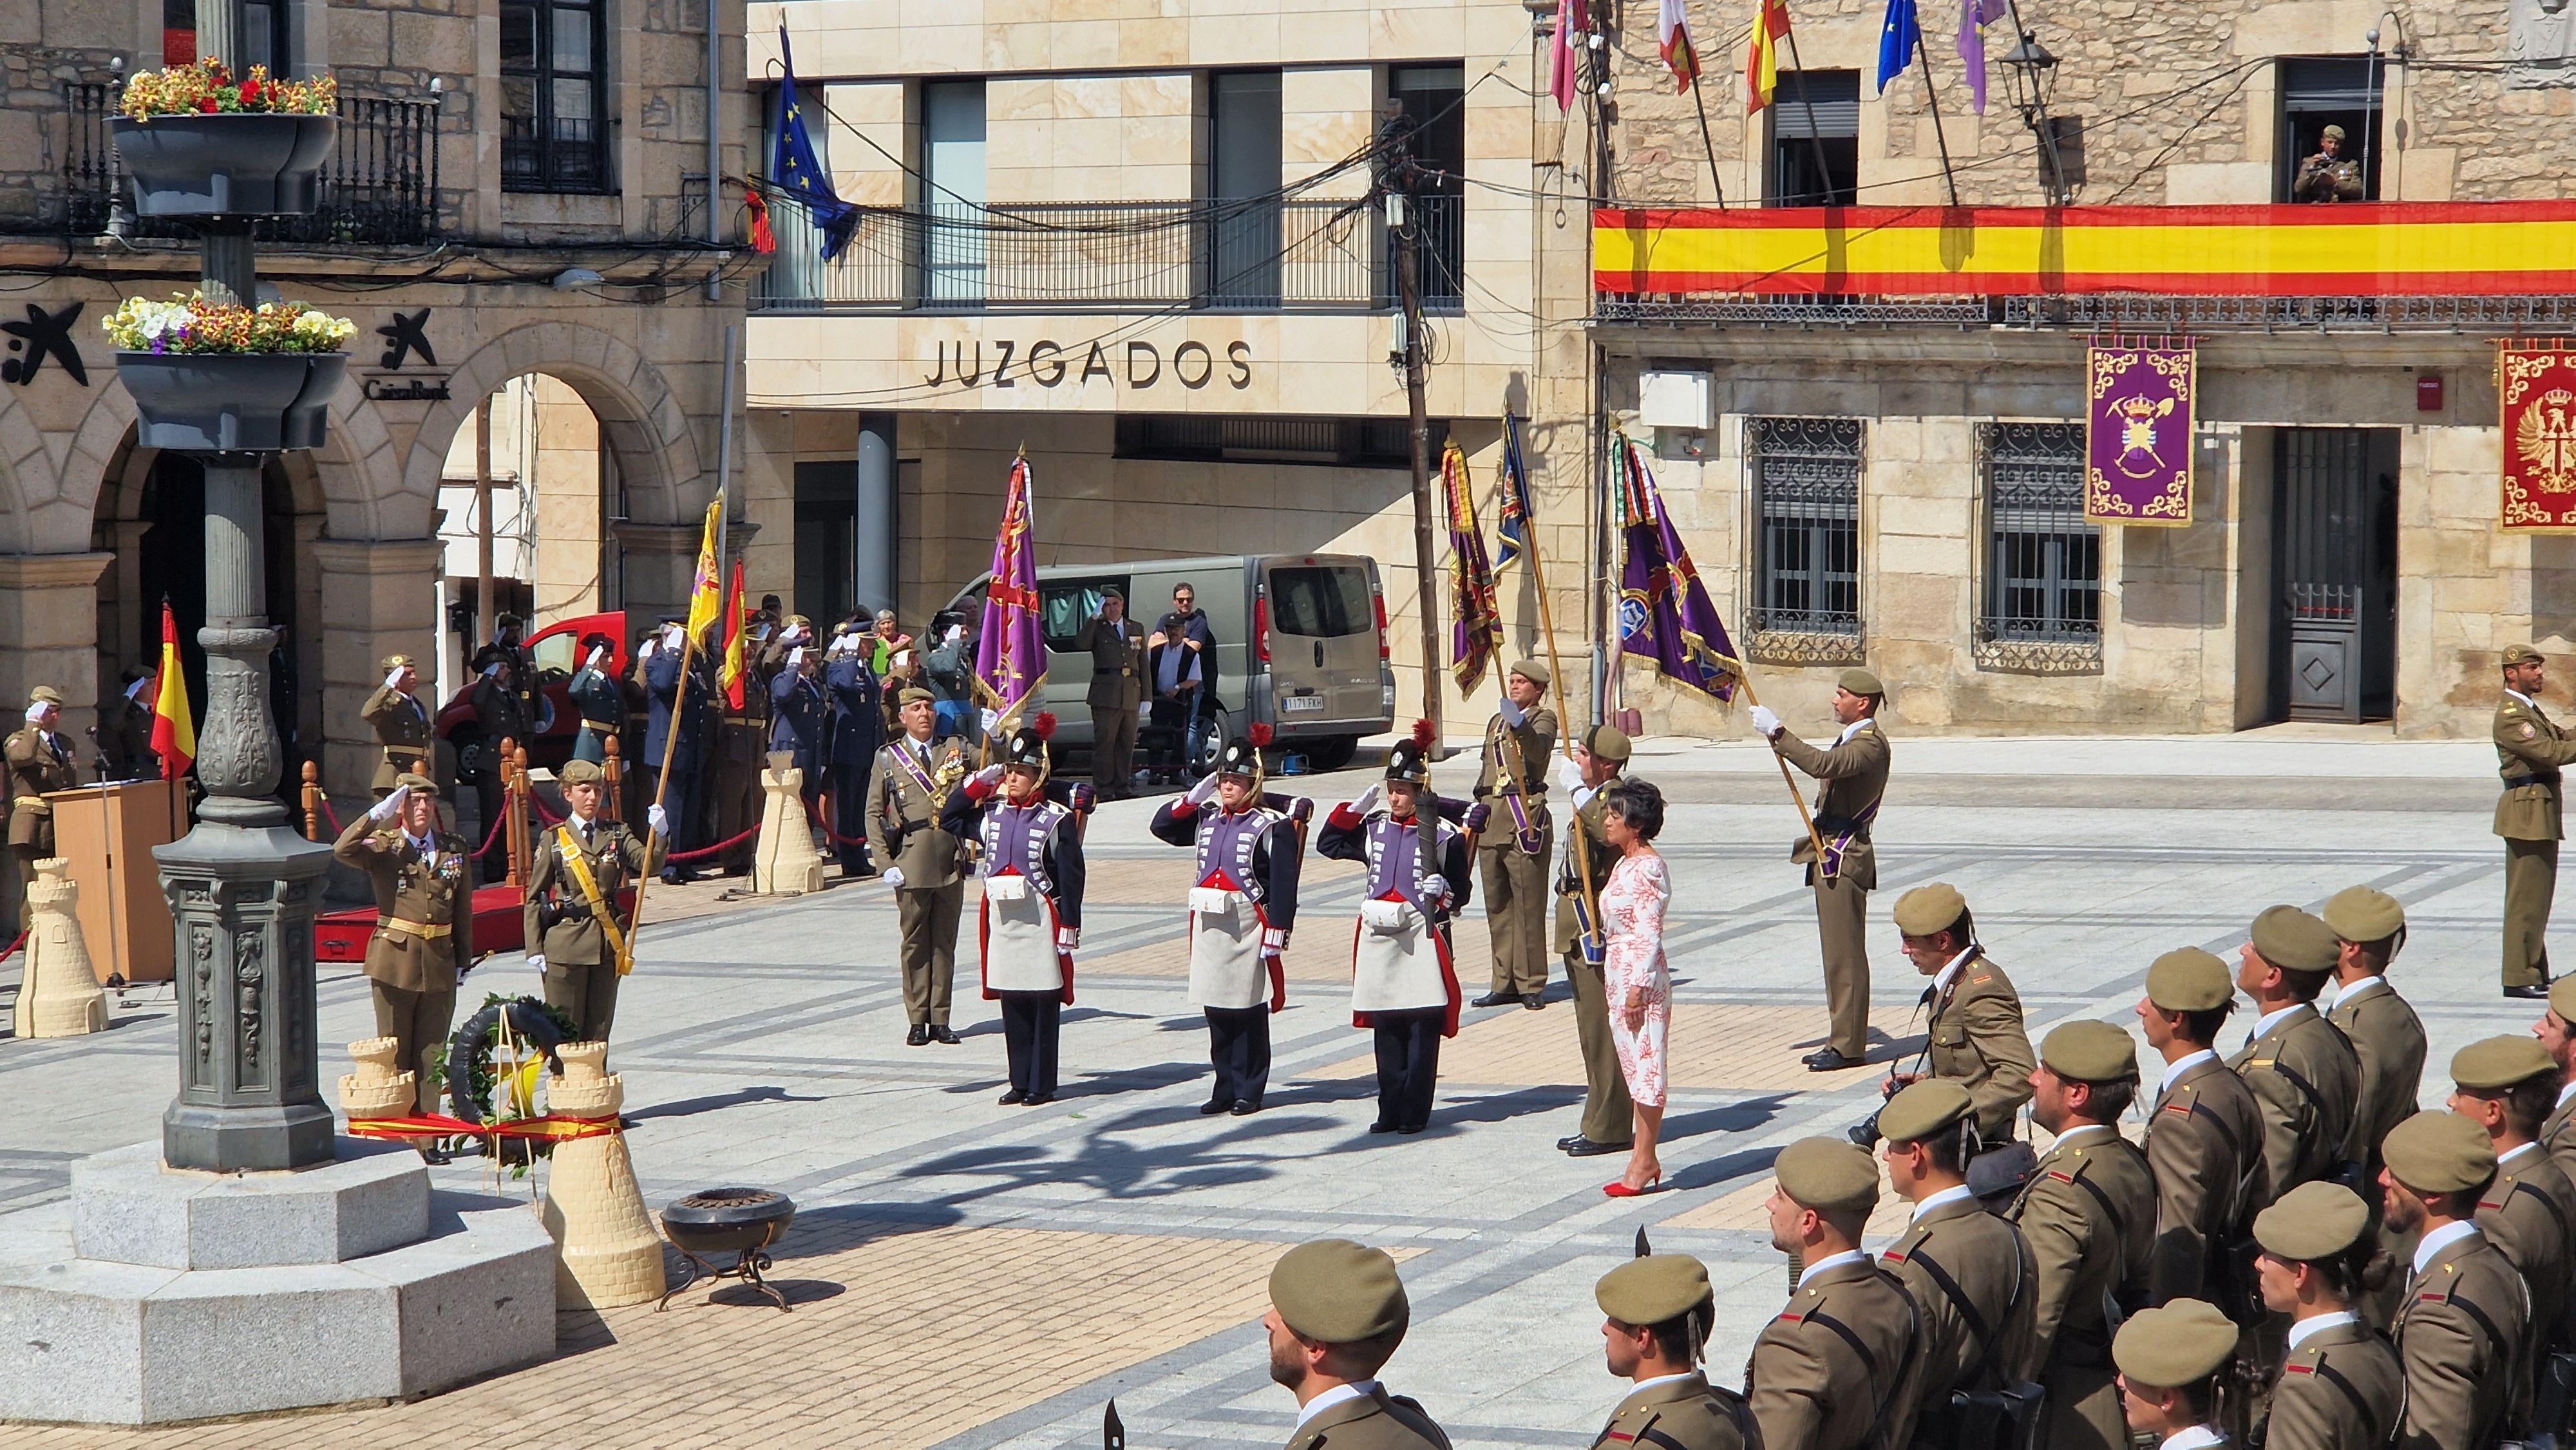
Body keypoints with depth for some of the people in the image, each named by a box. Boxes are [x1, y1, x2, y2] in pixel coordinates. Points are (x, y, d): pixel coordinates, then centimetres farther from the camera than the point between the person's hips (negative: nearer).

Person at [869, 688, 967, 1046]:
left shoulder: (955, 749, 12)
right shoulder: (888, 758, 7)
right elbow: (874, 814, 7)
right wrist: (886, 862, -2)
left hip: (951, 859, 2)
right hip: (911, 862, -2)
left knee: (945, 942, 5)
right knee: (915, 942, 1)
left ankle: (940, 1020, 10)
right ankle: (917, 1021, 7)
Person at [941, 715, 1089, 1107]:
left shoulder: (1057, 819, -6)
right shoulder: (992, 814, 9)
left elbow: (1071, 878, -7)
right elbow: (949, 820, 21)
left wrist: (1069, 927, -11)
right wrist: (976, 783, 9)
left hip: (1040, 921, -5)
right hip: (1001, 918, 5)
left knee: (1043, 1004, 0)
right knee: (1011, 1004, 8)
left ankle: (1042, 1085, 5)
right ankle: (1020, 1082, 15)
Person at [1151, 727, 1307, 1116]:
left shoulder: (1272, 826, -7)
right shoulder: (1206, 819, 12)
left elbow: (1284, 883, -10)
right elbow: (1160, 826, 16)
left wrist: (1276, 935, -16)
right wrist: (1194, 797, 4)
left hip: (1249, 928, -6)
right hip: (1208, 925, 6)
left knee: (1248, 1013, 0)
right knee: (1216, 1013, 8)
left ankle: (1248, 1093, 7)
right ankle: (1225, 1088, 16)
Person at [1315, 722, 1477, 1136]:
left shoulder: (1442, 835, -3)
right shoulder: (1374, 828, 9)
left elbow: (1462, 890, 0)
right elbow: (1328, 844, 16)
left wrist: (1444, 892, -22)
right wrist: (1354, 809, 6)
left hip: (1422, 936, -5)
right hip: (1378, 937, 5)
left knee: (1422, 1030, -2)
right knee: (1386, 1030, 7)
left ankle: (1415, 1112, 3)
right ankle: (1390, 1110, 12)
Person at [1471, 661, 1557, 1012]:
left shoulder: (1543, 719, -2)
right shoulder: (1497, 721, 21)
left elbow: (1538, 749, -24)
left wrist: (1520, 726, -43)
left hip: (1525, 817, -8)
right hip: (1491, 818, 8)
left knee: (1528, 904, -6)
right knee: (1496, 904, 9)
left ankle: (1531, 985, -2)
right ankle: (1505, 984, 14)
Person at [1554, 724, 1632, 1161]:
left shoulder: (1617, 799, -17)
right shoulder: (1596, 800, 17)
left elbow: (1608, 828, -40)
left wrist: (1576, 790, -33)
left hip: (1600, 932, -11)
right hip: (1582, 928, 11)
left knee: (1603, 1030, -8)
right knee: (1594, 1030, 15)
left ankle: (1610, 1129, -4)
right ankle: (1600, 1124, 21)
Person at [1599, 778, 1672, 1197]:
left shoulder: (1648, 868, -15)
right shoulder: (1624, 865, 14)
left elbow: (1649, 934, -19)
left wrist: (1637, 989, -21)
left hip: (1641, 979, -10)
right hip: (1618, 977, 10)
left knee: (1644, 1067, -4)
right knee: (1634, 1068, 12)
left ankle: (1643, 1161, -1)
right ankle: (1645, 1158, 16)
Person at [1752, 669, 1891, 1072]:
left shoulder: (1869, 744, -16)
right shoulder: (1851, 739, 18)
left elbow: (1822, 765, -33)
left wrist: (1777, 733, -30)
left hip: (1845, 858, -11)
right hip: (1831, 856, 11)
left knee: (1845, 954, -8)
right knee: (1837, 953, 13)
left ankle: (1849, 1046, -6)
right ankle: (1842, 1040, 17)